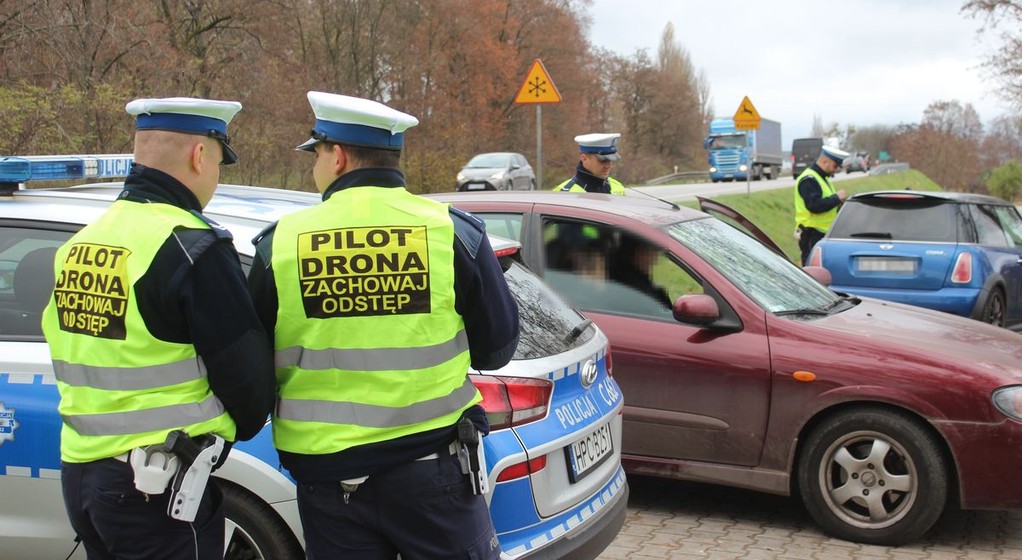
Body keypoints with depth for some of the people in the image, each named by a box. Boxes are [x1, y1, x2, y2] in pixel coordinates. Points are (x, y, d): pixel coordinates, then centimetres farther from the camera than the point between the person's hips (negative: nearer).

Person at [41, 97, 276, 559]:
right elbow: (244, 370, -13)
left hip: (79, 472, 8)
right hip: (159, 486, -8)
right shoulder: (191, 247, -17)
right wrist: (241, 427, 7)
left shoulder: (80, 244, 8)